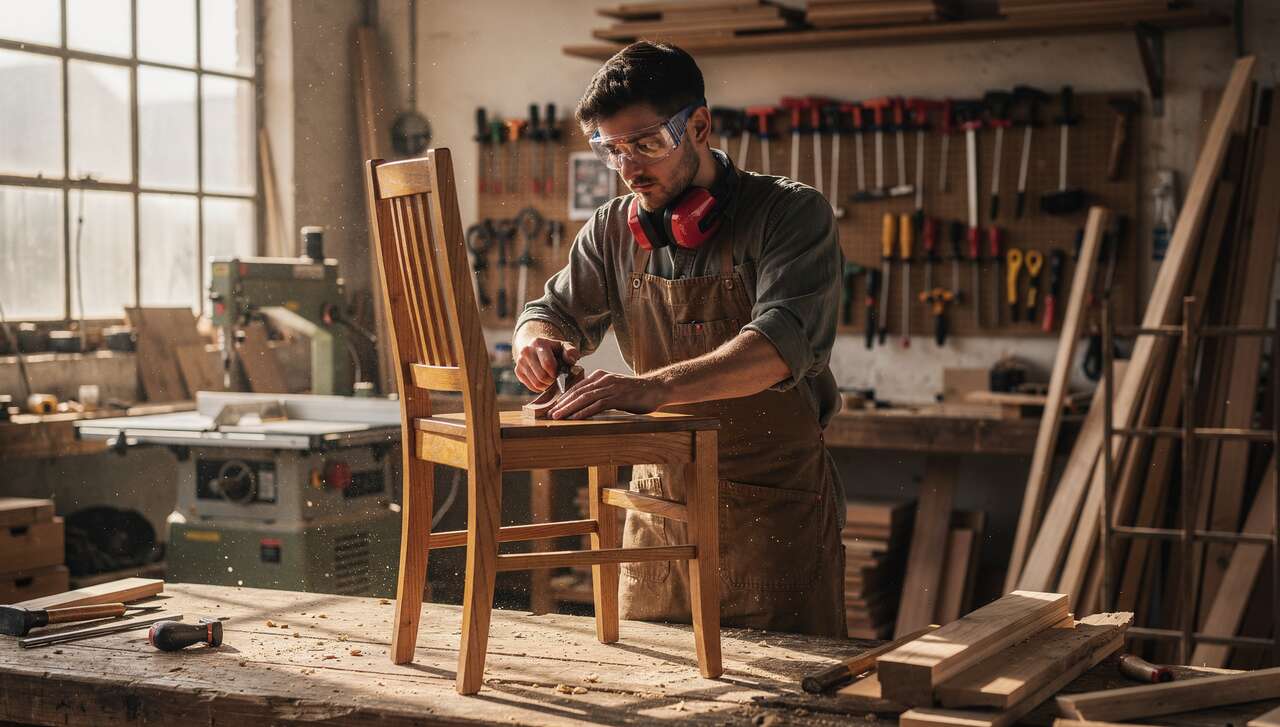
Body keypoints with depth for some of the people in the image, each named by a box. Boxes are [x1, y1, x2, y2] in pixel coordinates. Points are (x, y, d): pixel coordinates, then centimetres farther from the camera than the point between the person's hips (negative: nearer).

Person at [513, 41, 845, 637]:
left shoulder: (792, 214, -11)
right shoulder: (613, 230, 5)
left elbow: (782, 343, -26)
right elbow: (554, 312, 15)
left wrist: (653, 387, -40)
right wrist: (539, 341, -11)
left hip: (776, 507, -4)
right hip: (659, 502, 5)